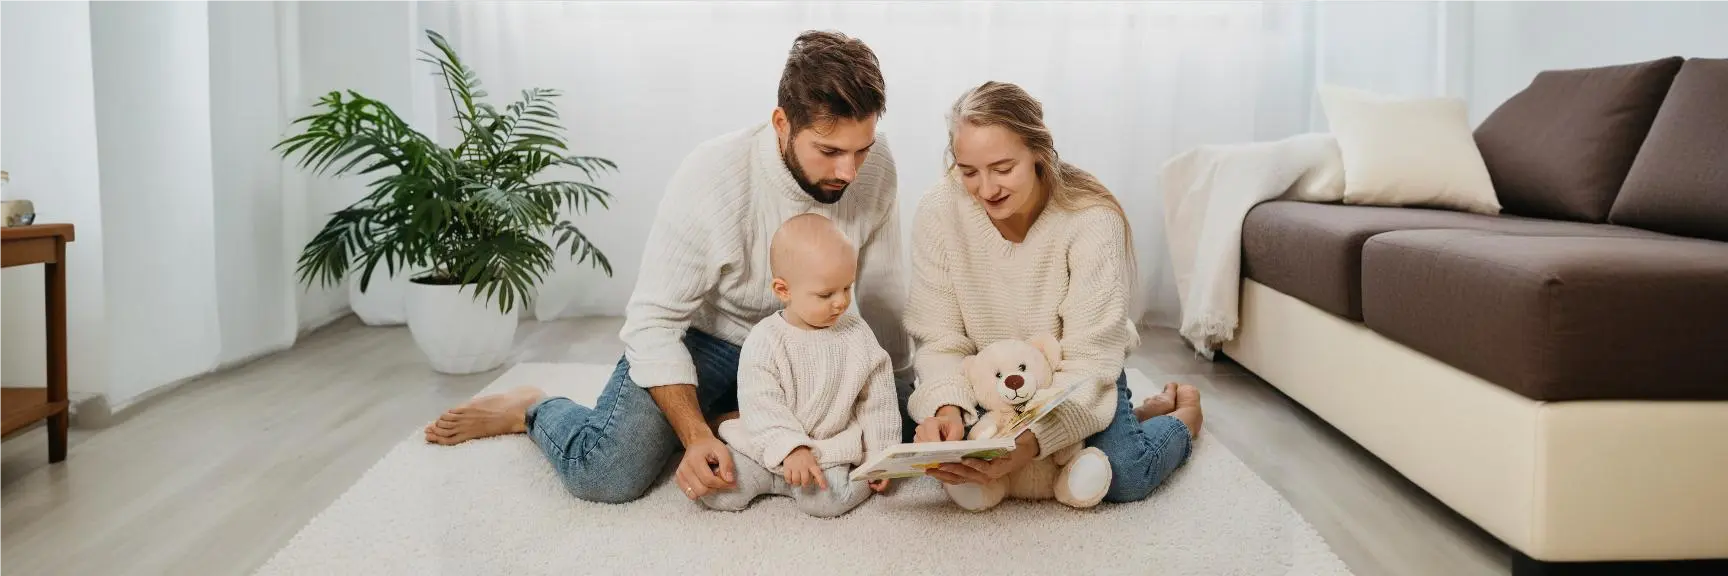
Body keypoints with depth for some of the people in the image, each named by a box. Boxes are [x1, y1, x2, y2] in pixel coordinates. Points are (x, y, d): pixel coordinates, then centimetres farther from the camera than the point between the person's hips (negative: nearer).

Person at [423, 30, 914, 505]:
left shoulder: (873, 164, -18)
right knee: (604, 475, -25)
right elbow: (654, 322, -24)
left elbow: (882, 297, -5)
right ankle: (533, 410, 11)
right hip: (700, 336, -4)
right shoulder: (711, 178, -29)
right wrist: (695, 438, -34)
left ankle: (730, 419, 6)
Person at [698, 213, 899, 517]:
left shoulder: (856, 334, -1)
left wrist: (880, 456, 4)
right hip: (765, 447, 0)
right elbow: (760, 405, -17)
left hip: (831, 451, 0)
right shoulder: (764, 341, -11)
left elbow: (877, 401, 6)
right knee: (717, 493, -17)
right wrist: (791, 449, -29)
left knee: (828, 500, -28)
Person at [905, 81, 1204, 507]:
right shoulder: (940, 211, -22)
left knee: (1123, 478, -25)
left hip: (1073, 379, -4)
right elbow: (942, 340, -17)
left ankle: (1181, 417, 15)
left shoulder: (1092, 220, -28)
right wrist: (946, 407, -38)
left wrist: (1032, 438, -45)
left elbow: (1088, 362, -27)